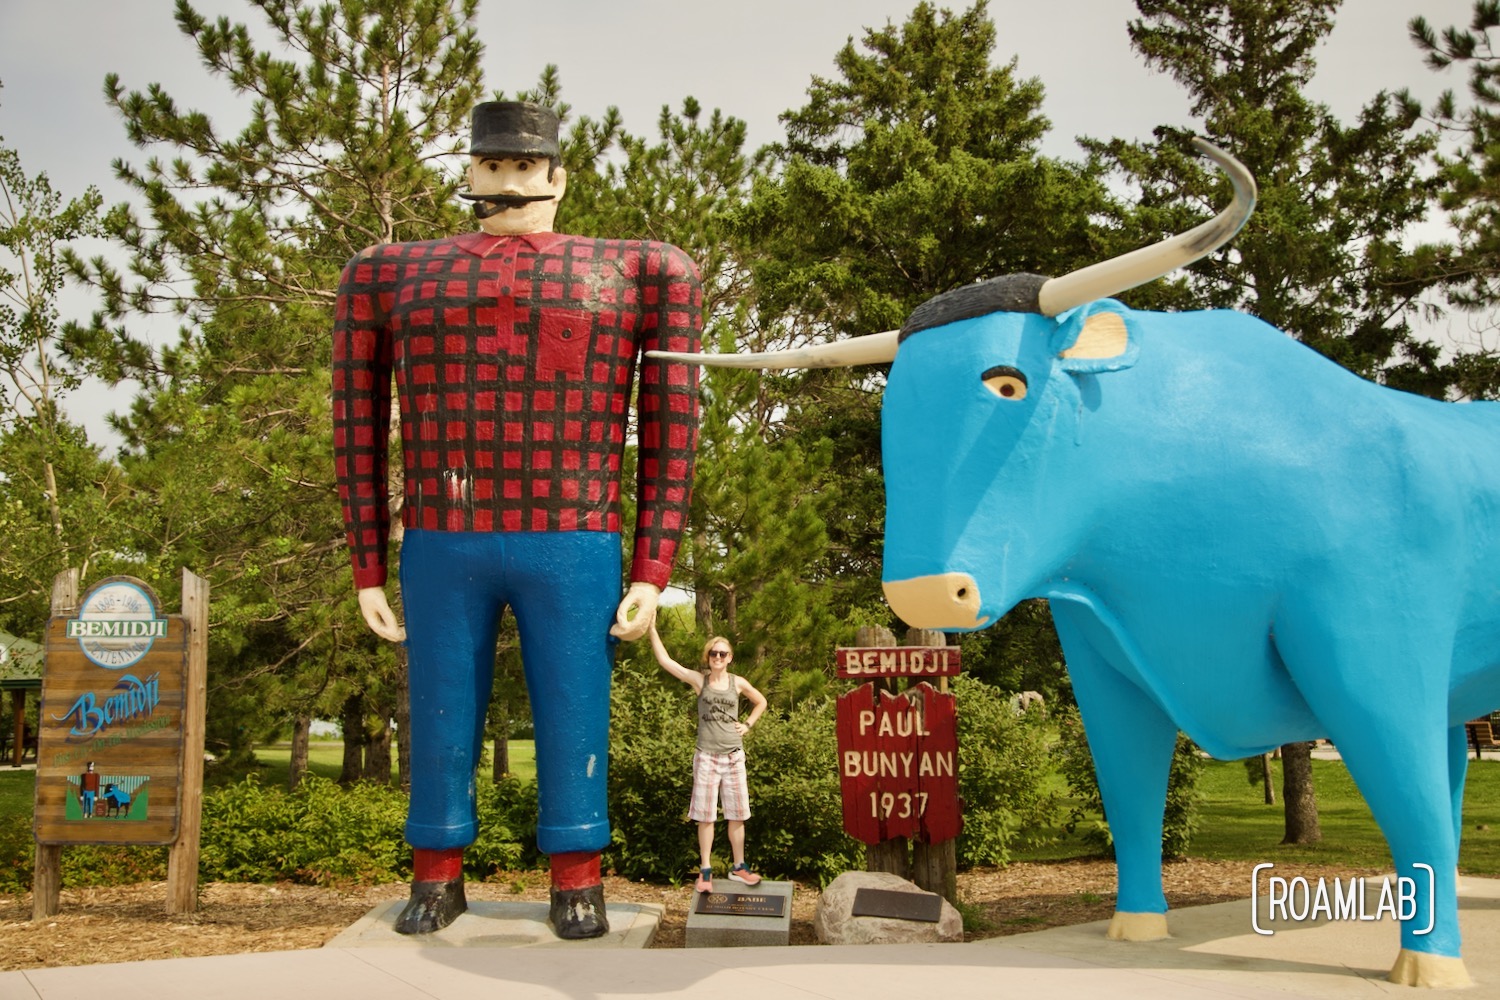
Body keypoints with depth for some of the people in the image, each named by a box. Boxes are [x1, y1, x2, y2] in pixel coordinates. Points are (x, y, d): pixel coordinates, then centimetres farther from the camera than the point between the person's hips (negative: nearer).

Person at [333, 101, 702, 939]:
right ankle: (439, 878, 24)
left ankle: (578, 884, 18)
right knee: (443, 719, 8)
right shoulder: (399, 276, 9)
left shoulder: (632, 273, 4)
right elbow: (359, 427, 11)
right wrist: (369, 569, 7)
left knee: (573, 721, 2)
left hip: (571, 549, -2)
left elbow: (673, 430, 2)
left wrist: (654, 574, -4)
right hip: (442, 546, 2)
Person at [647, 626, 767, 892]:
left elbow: (761, 702, 21)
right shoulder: (699, 680, -2)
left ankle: (739, 867, 19)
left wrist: (747, 725, 7)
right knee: (705, 817, 1)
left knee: (736, 815, 7)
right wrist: (652, 628, -14)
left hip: (733, 756, 2)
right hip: (706, 756, -2)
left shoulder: (738, 683, 4)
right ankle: (705, 870, 7)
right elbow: (664, 660, -9)